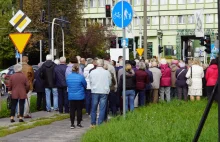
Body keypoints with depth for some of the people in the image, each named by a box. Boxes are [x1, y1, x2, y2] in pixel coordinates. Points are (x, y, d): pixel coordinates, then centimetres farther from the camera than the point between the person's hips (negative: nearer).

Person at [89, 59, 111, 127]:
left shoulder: (92, 72, -2)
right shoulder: (107, 72, -3)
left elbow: (90, 82, 7)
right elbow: (110, 83, 5)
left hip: (95, 91, 1)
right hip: (104, 92, -1)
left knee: (94, 108, 11)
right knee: (102, 109, 2)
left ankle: (93, 123, 16)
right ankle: (100, 124, 1)